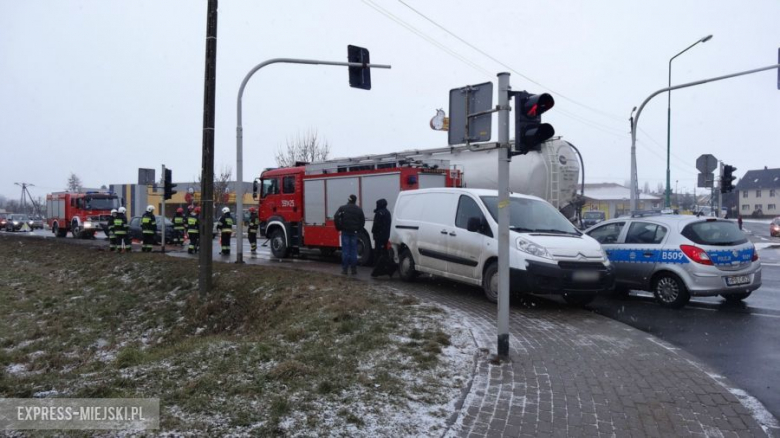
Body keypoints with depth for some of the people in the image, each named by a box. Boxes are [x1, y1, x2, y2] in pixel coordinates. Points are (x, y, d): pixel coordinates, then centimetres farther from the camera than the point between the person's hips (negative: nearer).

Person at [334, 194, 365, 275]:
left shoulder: (342, 208, 0)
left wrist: (339, 228, -1)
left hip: (345, 232, -1)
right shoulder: (359, 209, 6)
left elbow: (336, 218, -10)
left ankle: (344, 269, 2)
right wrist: (358, 229, 11)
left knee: (345, 251, 2)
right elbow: (363, 220, 2)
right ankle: (354, 269, 5)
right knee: (353, 251, 5)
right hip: (354, 232, 1)